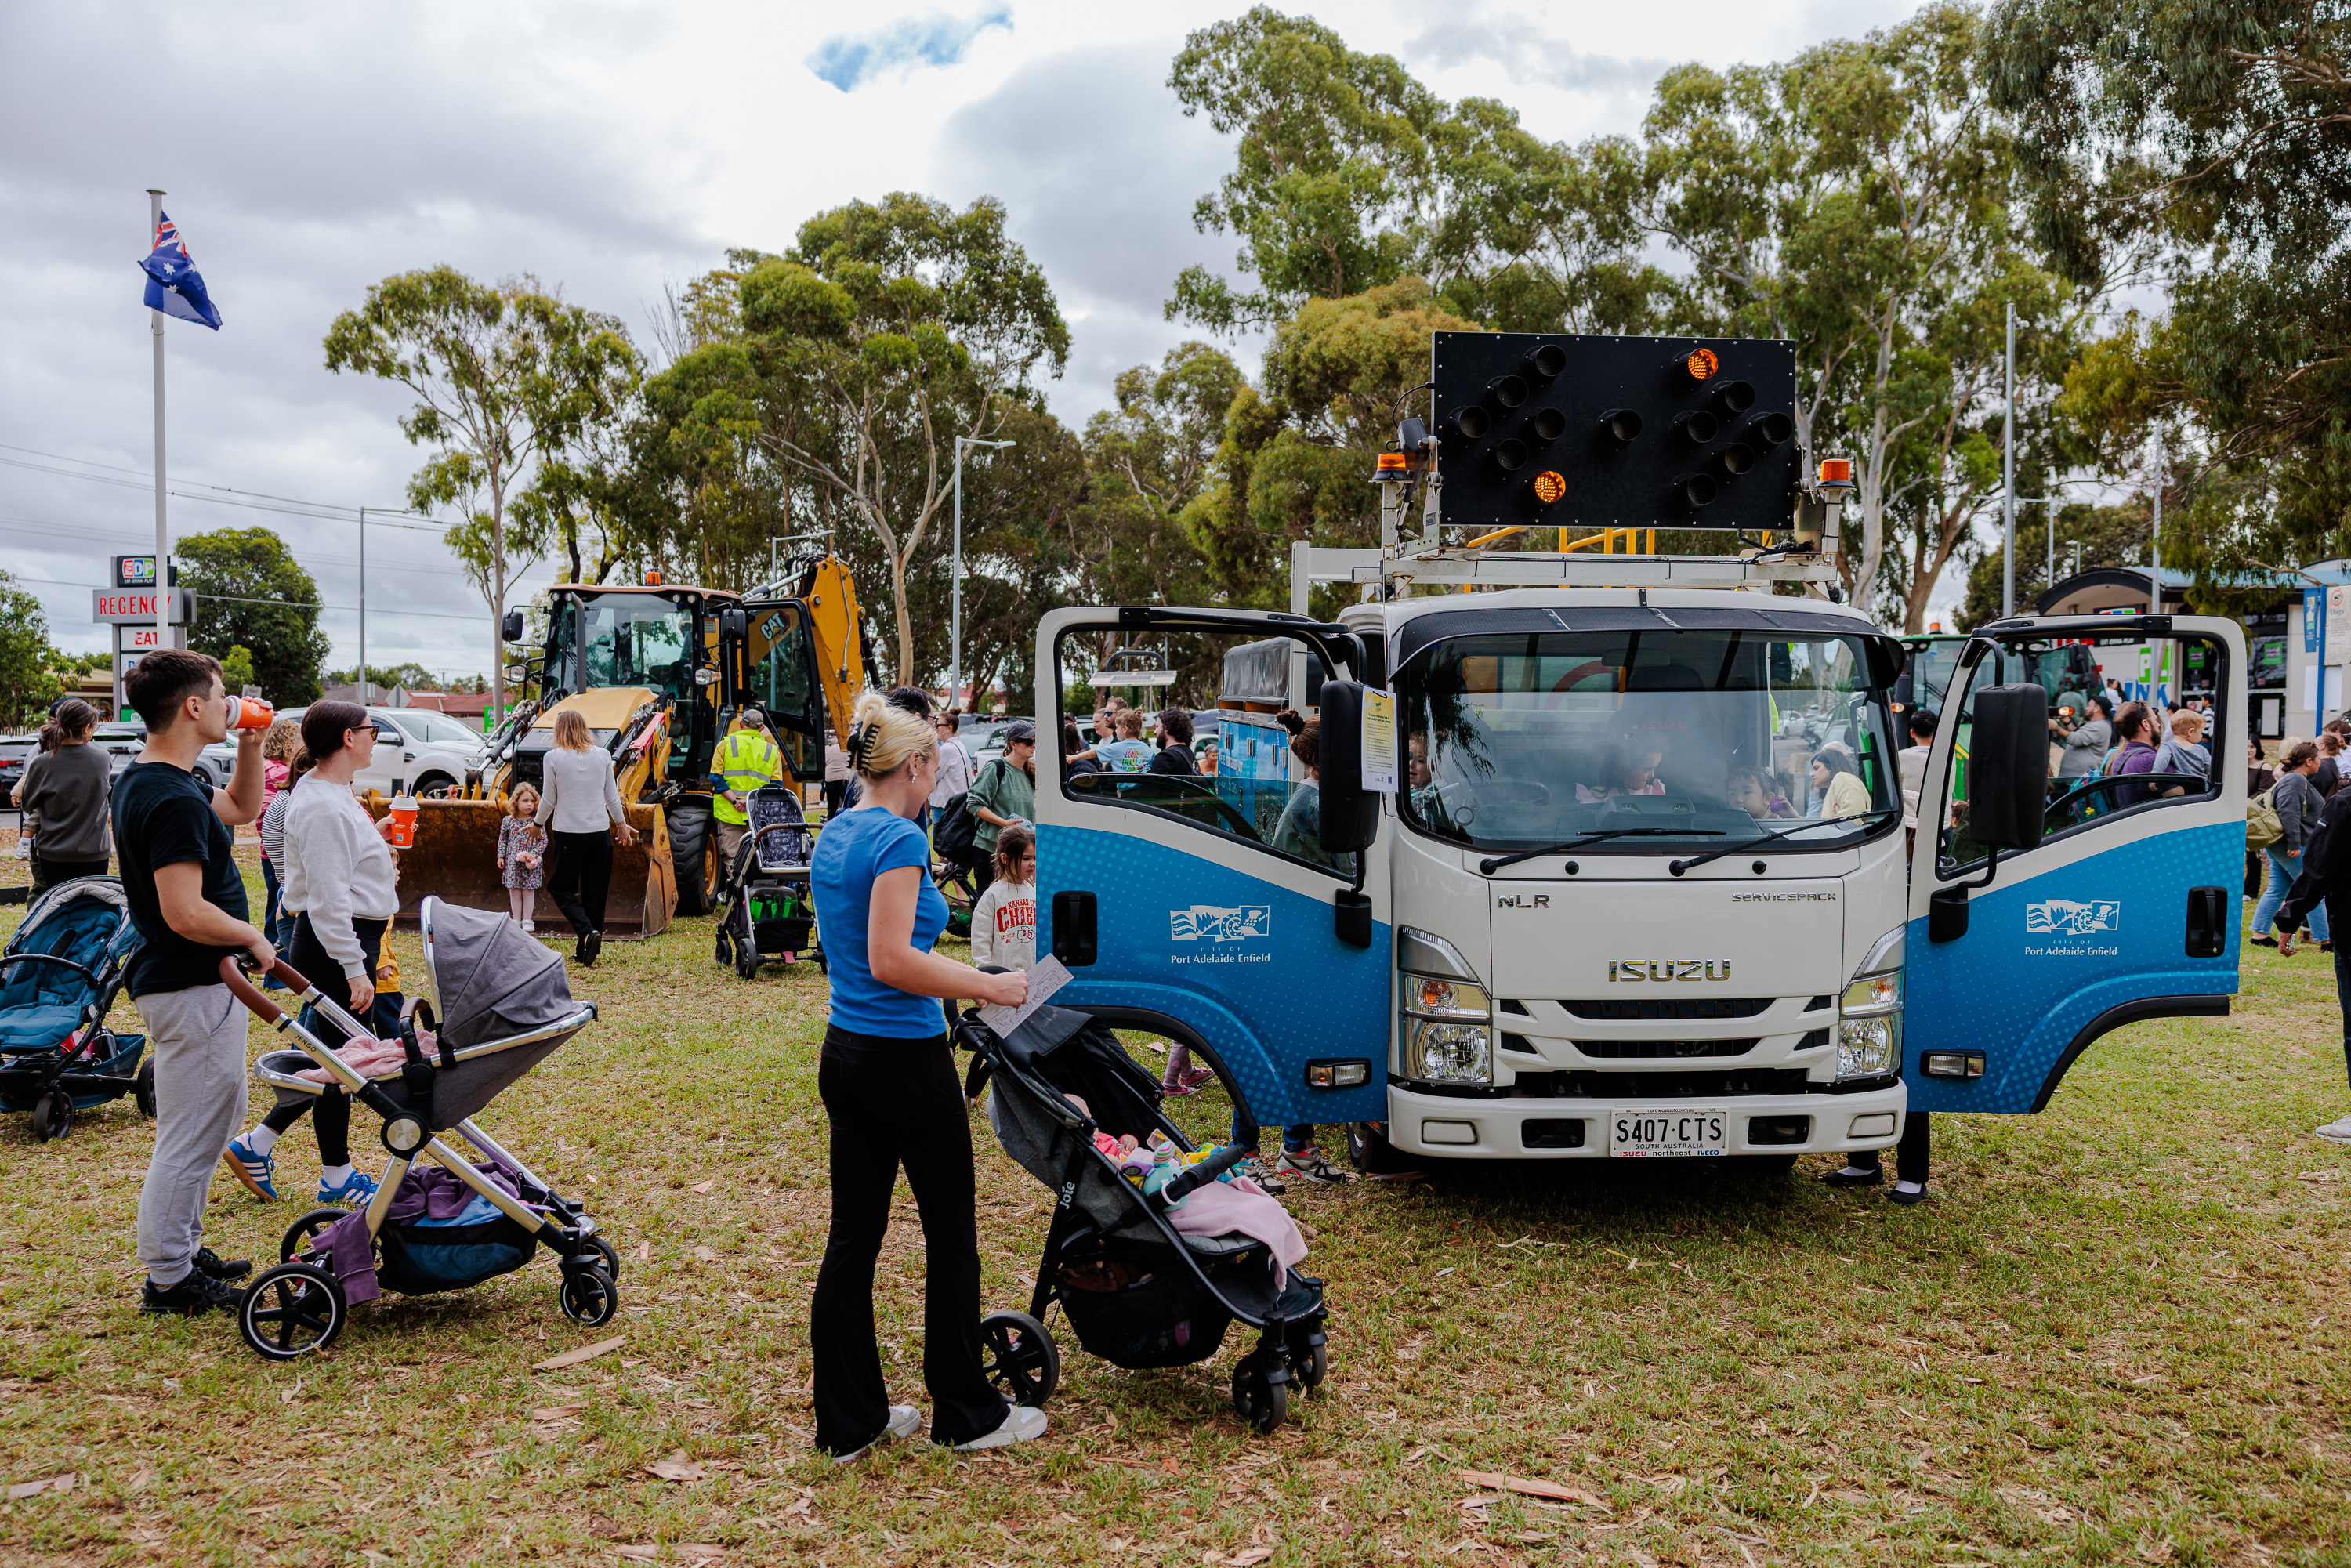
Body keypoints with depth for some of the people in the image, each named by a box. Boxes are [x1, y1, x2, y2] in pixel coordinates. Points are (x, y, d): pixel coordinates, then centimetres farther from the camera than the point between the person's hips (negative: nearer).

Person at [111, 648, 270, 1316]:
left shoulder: (145, 782, 9)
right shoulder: (173, 800, -24)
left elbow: (242, 808, 25)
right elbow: (186, 914, -28)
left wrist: (251, 747, 10)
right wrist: (254, 938, -12)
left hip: (183, 984, 11)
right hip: (193, 990, -11)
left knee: (211, 1120, 21)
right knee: (190, 1137, 1)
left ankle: (183, 1252, 32)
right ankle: (169, 1279, 12)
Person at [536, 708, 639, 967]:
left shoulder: (554, 757, -7)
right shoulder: (603, 755, 1)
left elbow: (549, 800, 0)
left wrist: (538, 823, 17)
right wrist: (621, 824, 24)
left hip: (567, 832, -3)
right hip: (599, 833, 3)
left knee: (561, 888, 11)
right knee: (595, 892, 10)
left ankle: (588, 931, -12)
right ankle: (585, 951, 14)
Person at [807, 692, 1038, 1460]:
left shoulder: (833, 836, 11)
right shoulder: (899, 839, -17)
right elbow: (890, 961, -24)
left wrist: (953, 975, 22)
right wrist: (989, 987, -18)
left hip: (844, 1050, 9)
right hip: (904, 1057, -9)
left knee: (852, 1235, 12)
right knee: (951, 1232, 6)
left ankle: (849, 1419, 21)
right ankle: (967, 1415, 19)